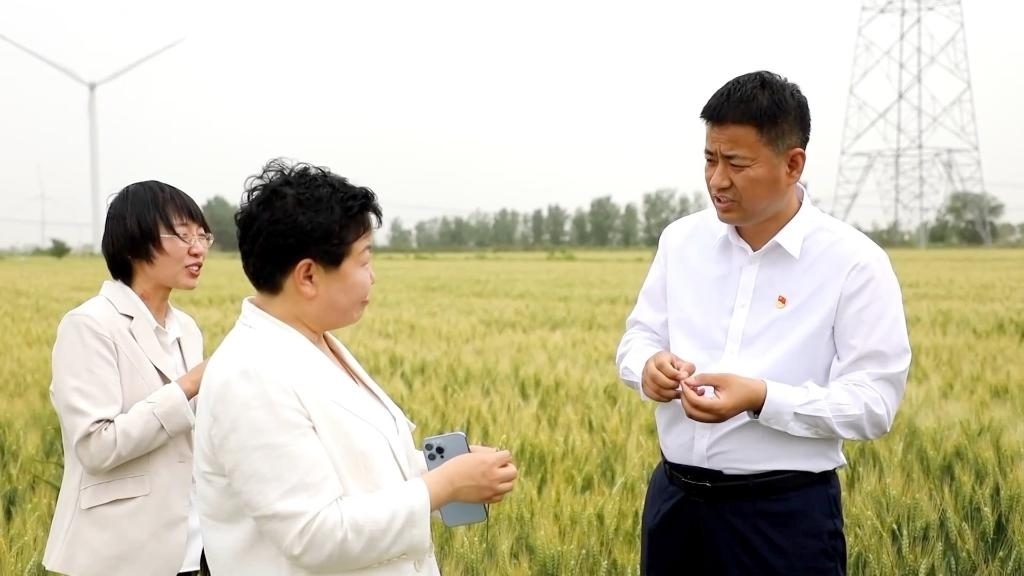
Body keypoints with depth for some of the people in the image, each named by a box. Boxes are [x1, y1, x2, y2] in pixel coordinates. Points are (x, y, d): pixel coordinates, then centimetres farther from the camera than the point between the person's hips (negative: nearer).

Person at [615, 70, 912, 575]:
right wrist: (648, 366, -11)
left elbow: (875, 402, -13)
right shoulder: (682, 240, 4)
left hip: (785, 514, -4)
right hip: (673, 498, 4)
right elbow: (638, 336, 13)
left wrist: (762, 398, -25)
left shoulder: (853, 262, -10)